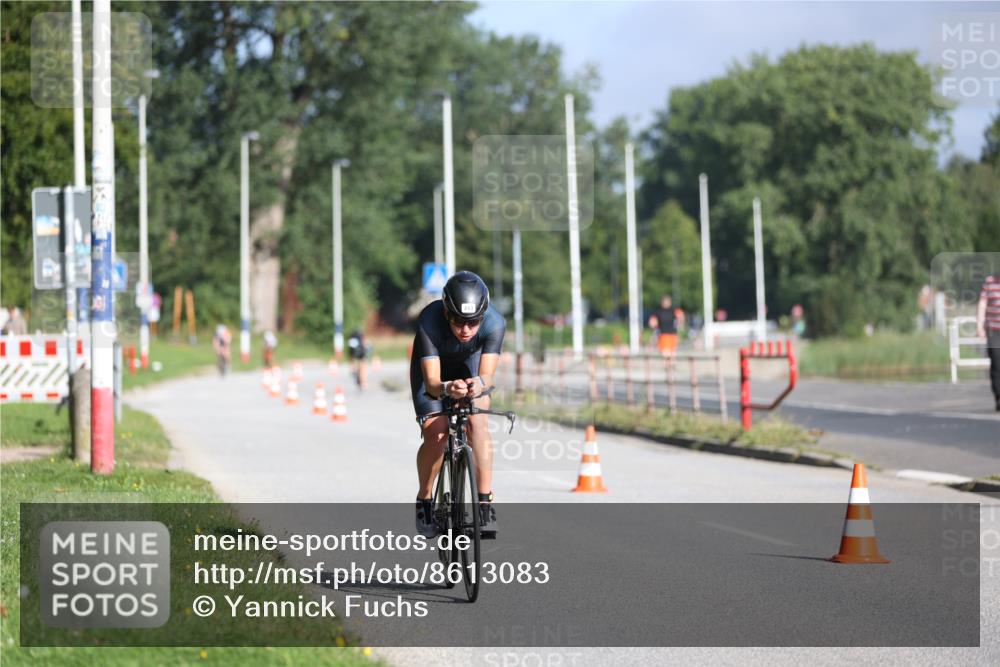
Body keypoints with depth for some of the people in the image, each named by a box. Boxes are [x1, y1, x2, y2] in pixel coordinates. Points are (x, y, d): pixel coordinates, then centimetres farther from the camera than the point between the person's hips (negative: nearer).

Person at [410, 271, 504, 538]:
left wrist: (479, 383, -63)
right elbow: (431, 382, -43)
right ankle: (424, 499, 2)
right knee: (435, 432, -20)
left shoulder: (494, 323, -34)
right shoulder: (429, 322, -39)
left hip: (469, 367, 1)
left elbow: (487, 374, -39)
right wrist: (446, 388, -65)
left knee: (478, 423, -23)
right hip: (433, 368, -1)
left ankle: (485, 502, -18)